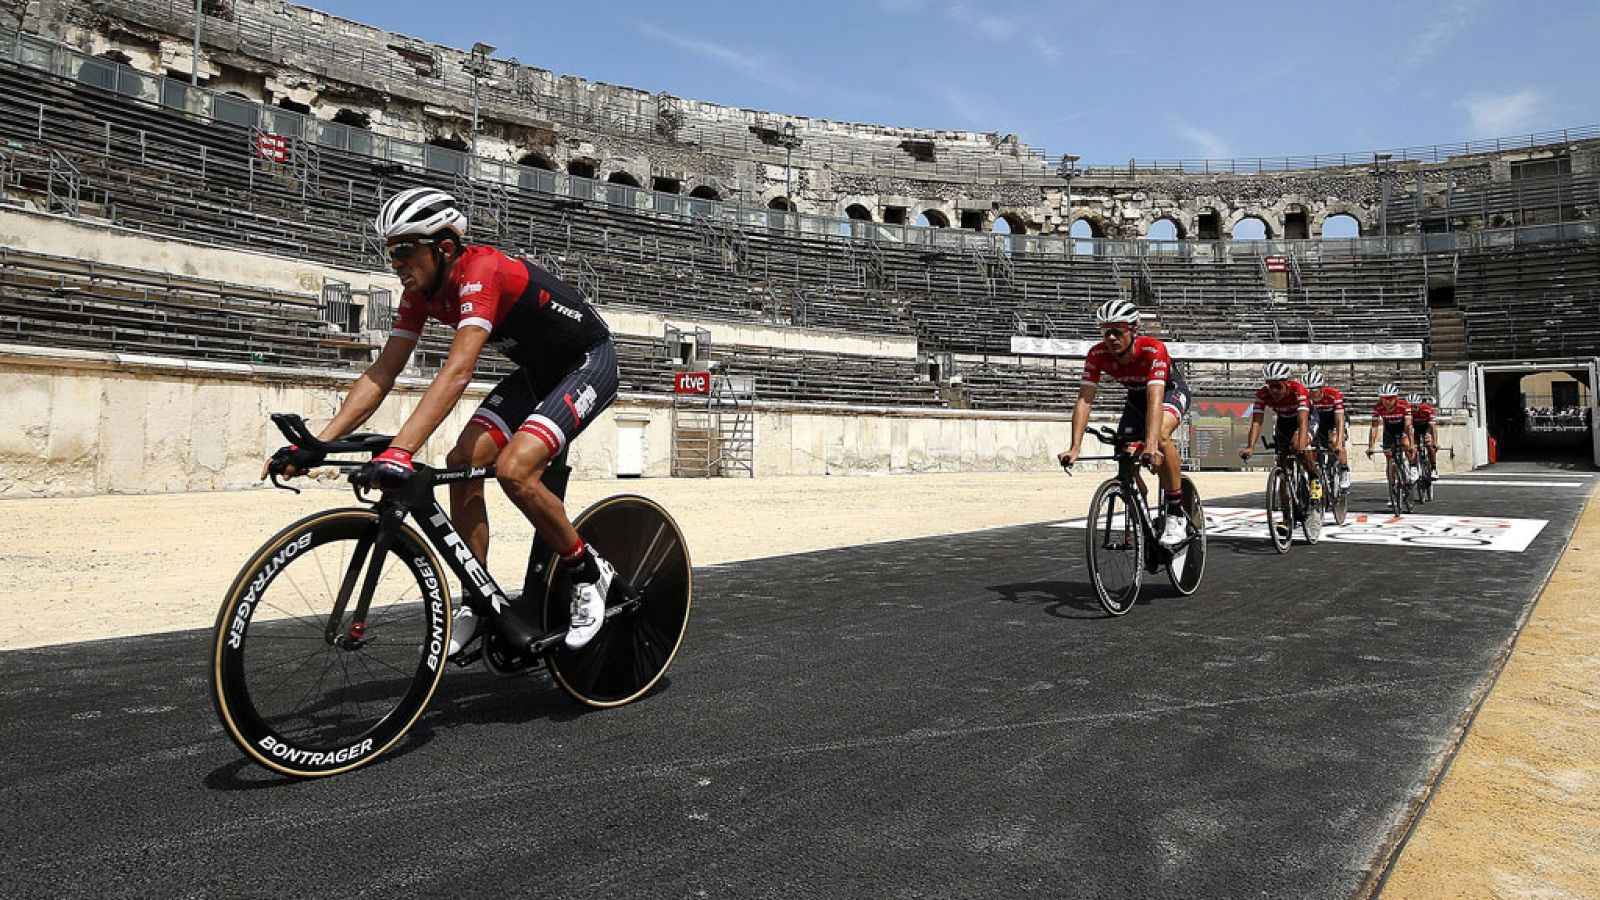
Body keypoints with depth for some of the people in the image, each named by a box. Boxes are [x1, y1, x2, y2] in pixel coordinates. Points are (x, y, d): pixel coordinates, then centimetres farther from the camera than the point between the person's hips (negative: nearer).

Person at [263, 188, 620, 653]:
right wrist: (314, 446, -16)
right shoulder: (421, 292, -5)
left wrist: (399, 452, -52)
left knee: (513, 469, -26)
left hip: (590, 362, -8)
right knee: (463, 460, -8)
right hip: (537, 370, 8)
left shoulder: (481, 270, -30)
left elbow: (457, 371, -43)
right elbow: (379, 375, -7)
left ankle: (590, 574, -5)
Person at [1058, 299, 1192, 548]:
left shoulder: (1154, 350, -36)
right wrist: (1075, 447, -40)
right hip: (1136, 396, 5)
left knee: (1161, 435, -35)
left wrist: (1151, 445, -60)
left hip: (1171, 391, -5)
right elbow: (1084, 399, -29)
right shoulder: (1097, 355, -25)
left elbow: (1155, 398, -46)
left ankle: (1176, 513, -22)